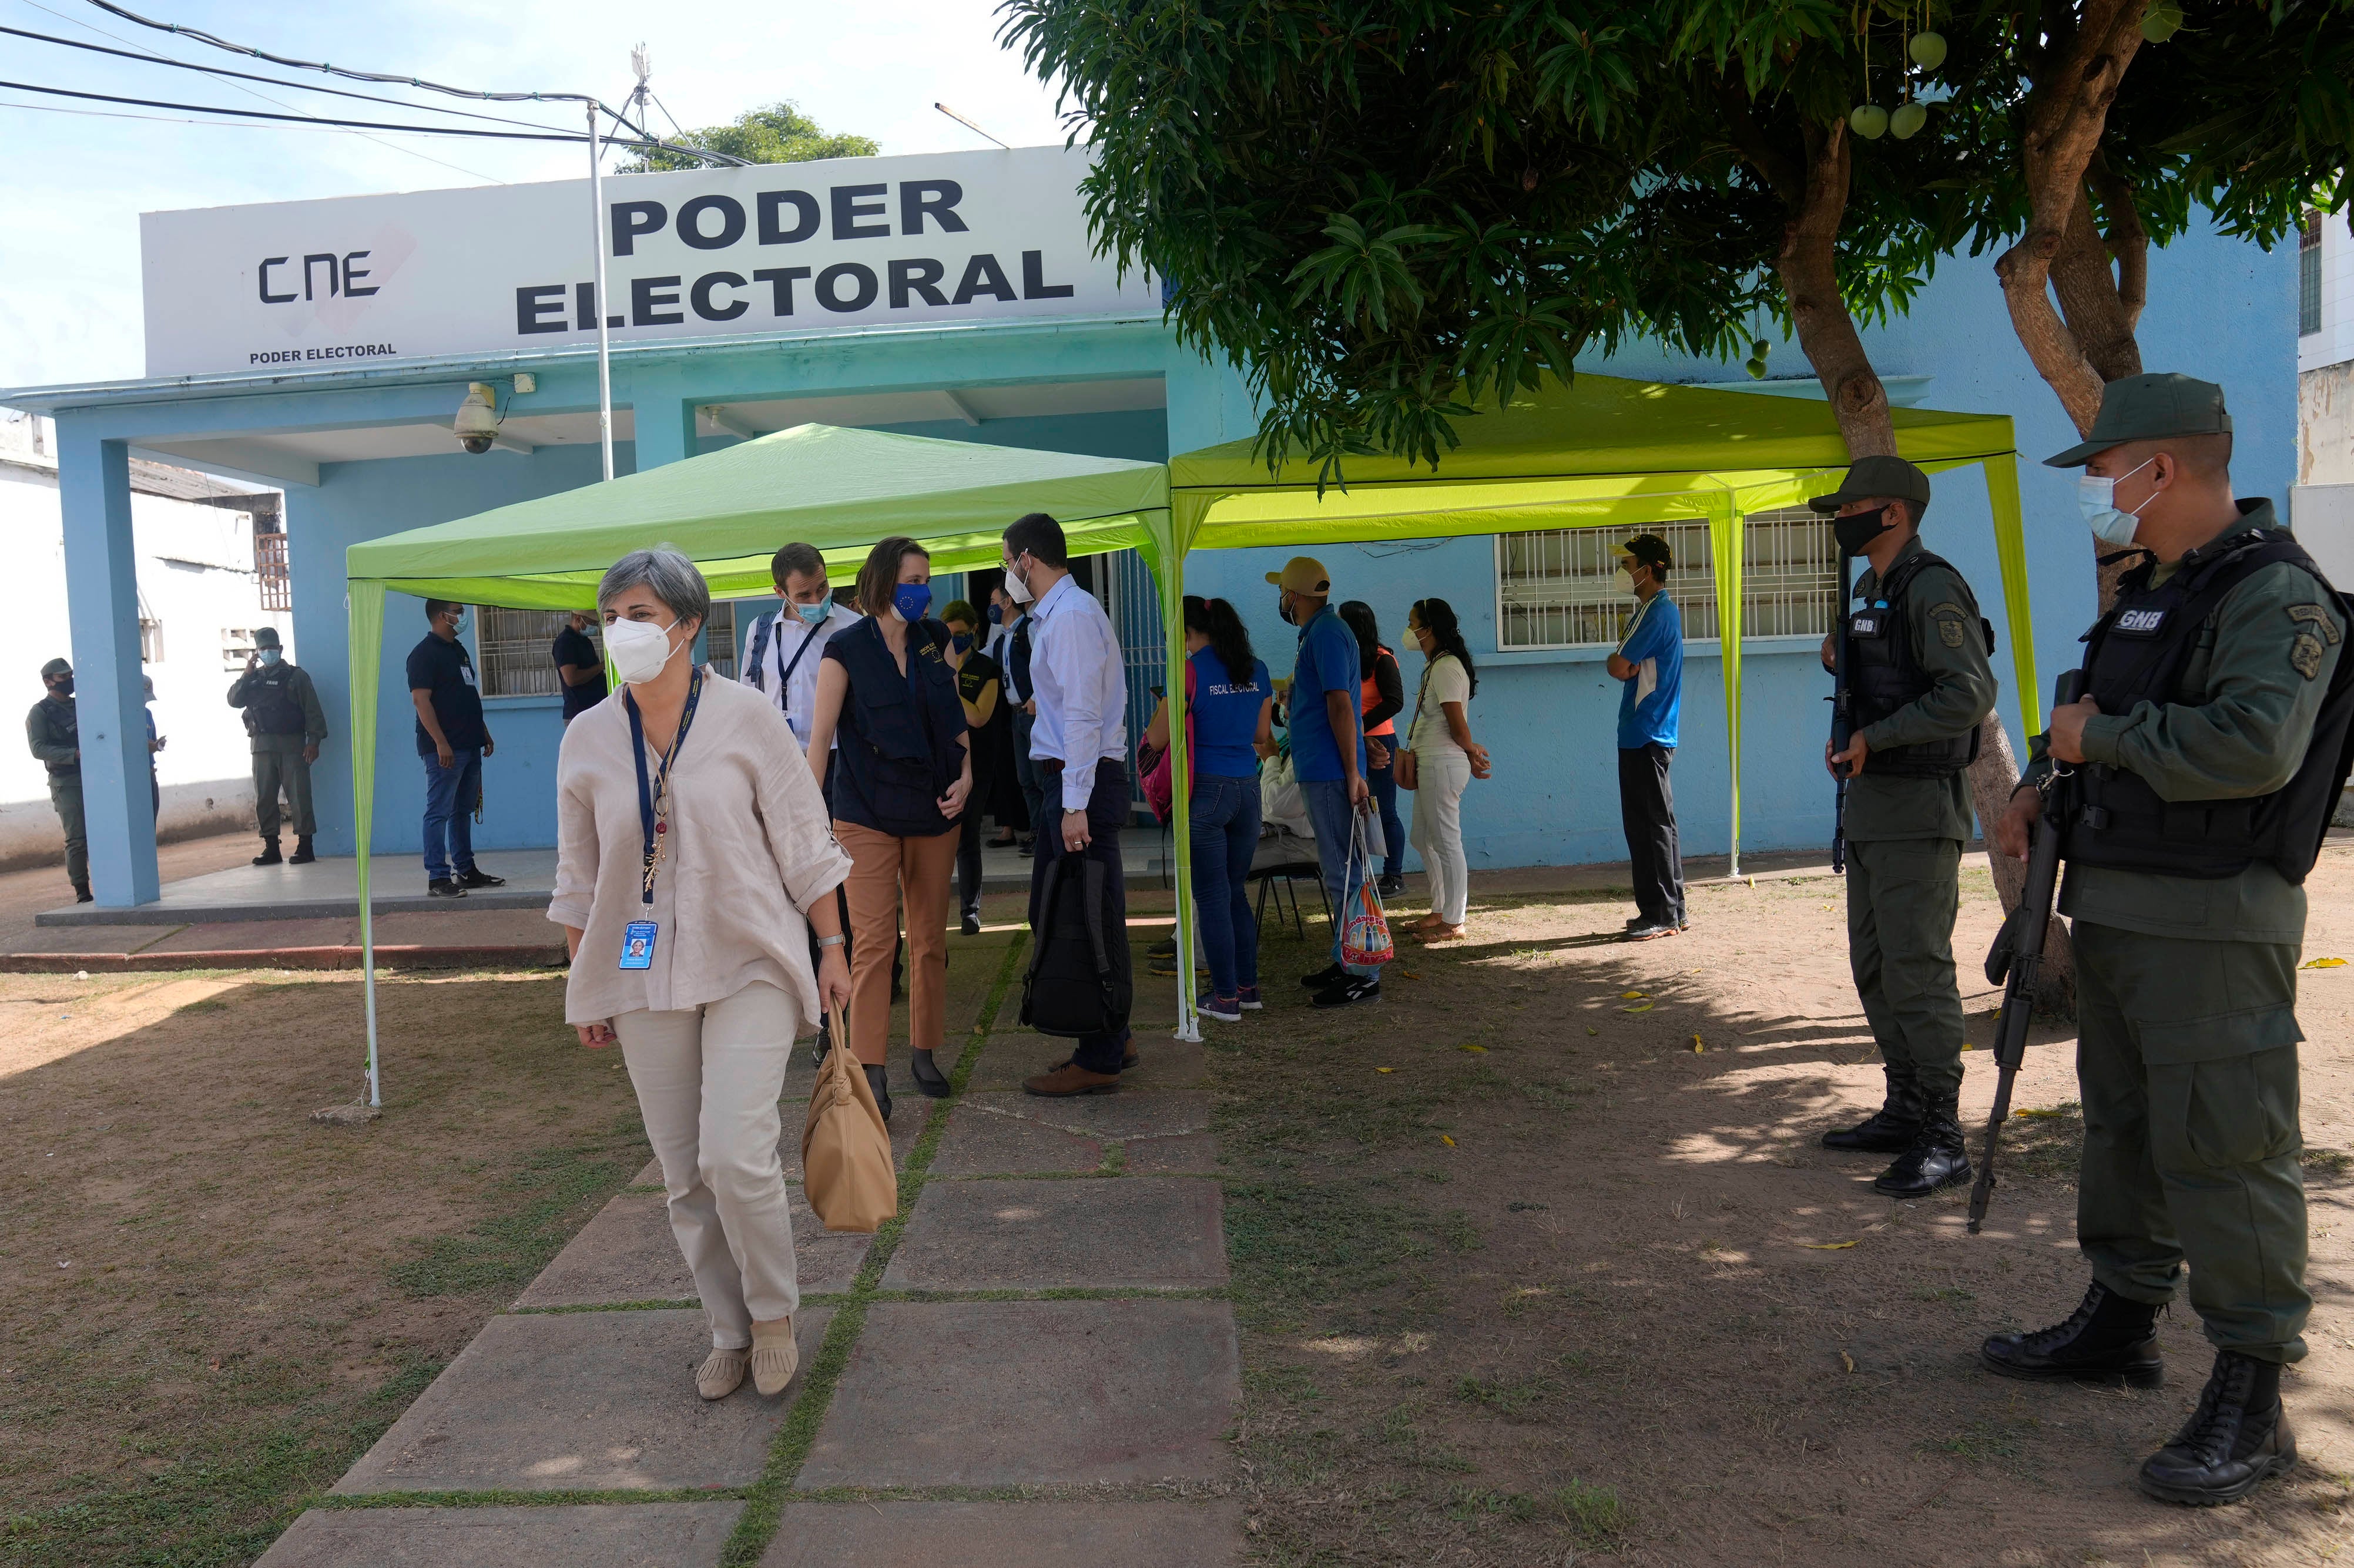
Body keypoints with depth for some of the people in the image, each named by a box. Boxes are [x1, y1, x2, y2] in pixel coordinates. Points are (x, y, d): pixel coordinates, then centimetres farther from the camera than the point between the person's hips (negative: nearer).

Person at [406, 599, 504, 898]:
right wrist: (440, 742, -22)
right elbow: (420, 700, -17)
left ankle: (466, 870, 21)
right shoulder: (424, 653, -10)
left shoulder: (459, 651, 19)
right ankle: (438, 878, -5)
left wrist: (483, 731, 22)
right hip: (444, 749, -9)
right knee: (439, 812, -6)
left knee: (464, 810, 14)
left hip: (469, 746, 9)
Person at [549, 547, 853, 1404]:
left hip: (748, 964, -3)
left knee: (736, 1154, -14)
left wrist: (832, 949, -2)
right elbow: (579, 876, 11)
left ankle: (775, 1311, 13)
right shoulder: (588, 739, 3)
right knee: (684, 1174, 8)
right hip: (644, 976, 4)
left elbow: (803, 841, -2)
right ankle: (729, 1330, 27)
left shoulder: (745, 717, -6)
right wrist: (584, 984, 12)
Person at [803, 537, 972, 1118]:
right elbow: (821, 736, -6)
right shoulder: (845, 650, -6)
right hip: (869, 814, -4)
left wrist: (966, 775, -1)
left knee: (930, 937, 10)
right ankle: (869, 1071, -5)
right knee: (873, 940, -9)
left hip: (934, 809, 5)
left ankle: (924, 1052, 23)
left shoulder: (936, 640, 6)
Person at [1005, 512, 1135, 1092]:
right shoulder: (1051, 615, 19)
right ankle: (1109, 1040, 23)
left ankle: (1099, 1061, 4)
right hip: (1066, 781, 10)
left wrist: (1076, 805, -24)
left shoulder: (1072, 615, -14)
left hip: (1084, 782, -10)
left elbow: (1083, 715, -21)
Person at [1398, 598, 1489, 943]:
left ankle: (1453, 923, 3)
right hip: (1431, 764, 11)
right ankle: (1441, 910, 26)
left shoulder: (1446, 667, -16)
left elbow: (1457, 723, -17)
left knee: (1446, 842, -4)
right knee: (1424, 840, 17)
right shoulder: (1435, 666, 17)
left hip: (1443, 764, -11)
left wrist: (1471, 753, -2)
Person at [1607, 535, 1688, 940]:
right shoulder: (1655, 609, 18)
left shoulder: (1657, 612, -15)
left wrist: (1618, 660, 3)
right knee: (1654, 823, 14)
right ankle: (1671, 910, 21)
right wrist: (1627, 665, -2)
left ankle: (1661, 914, -1)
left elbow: (1618, 667, -17)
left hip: (1646, 735, -10)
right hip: (1648, 733, 10)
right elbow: (1625, 668, 17)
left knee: (1651, 824, -6)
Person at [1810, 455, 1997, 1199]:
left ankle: (1942, 1139, -4)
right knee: (1875, 966, 14)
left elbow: (1970, 693, -23)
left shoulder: (1931, 588, -12)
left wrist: (1875, 737, -19)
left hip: (1919, 809, -10)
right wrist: (1840, 659, 12)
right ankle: (1905, 1111, 24)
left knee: (1917, 969, -10)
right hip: (1871, 806, 10)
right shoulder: (1871, 592, 18)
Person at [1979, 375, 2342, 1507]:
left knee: (2222, 1146, -5)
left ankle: (2250, 1401, 5)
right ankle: (2122, 1324, 32)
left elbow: (2255, 745, -29)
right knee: (2122, 1124, 18)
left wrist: (2104, 735, -17)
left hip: (2211, 922, -10)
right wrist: (2041, 782, 10)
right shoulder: (2148, 591, 15)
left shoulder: (2274, 594, -15)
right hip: (2113, 904, 10)